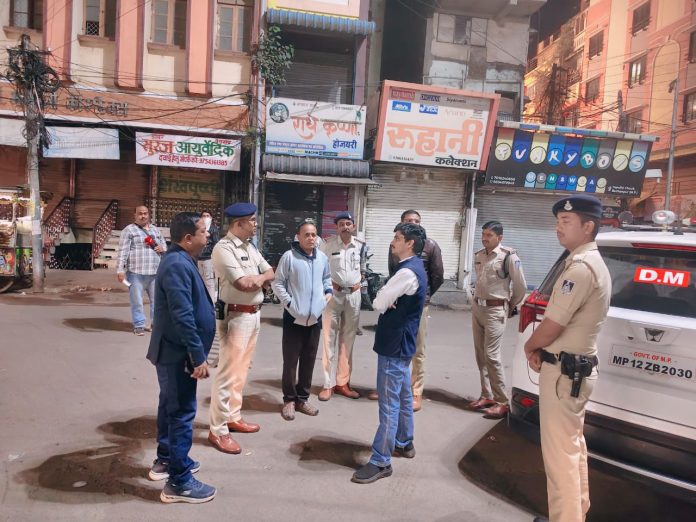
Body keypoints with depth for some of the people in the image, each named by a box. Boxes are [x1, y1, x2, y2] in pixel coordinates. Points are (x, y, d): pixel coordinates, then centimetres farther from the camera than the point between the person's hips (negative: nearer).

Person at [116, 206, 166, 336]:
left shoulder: (155, 230, 18)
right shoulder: (129, 230, 0)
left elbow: (164, 245, 26)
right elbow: (123, 251, -6)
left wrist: (162, 248, 1)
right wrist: (120, 270, -13)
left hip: (155, 272, 5)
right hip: (136, 272, -5)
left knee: (157, 299, 8)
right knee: (136, 301, 0)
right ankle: (138, 325, 9)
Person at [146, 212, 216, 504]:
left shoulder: (181, 261, 11)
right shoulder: (178, 265, -23)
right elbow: (183, 317, -28)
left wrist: (196, 353, 23)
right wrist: (198, 356, -25)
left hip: (173, 351, 11)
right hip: (178, 353, -11)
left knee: (171, 406, 21)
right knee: (182, 412, -3)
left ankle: (165, 460, 37)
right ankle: (178, 483, 7)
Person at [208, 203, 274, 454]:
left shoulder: (250, 247, 12)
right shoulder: (223, 249, -16)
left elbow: (270, 273, 13)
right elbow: (243, 284, -22)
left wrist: (256, 279, -9)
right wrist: (261, 277, -3)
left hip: (254, 314, 9)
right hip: (235, 316, -9)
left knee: (241, 370, 17)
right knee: (228, 372, -4)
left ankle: (233, 417, 31)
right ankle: (217, 430, 4)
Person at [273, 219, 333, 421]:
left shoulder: (322, 258, 4)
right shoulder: (289, 256, -10)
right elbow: (278, 283, -7)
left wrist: (328, 291, 3)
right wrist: (289, 303, -14)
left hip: (315, 317, 5)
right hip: (294, 317, -4)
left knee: (309, 360, 12)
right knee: (290, 360, 3)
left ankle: (303, 398, 25)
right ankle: (289, 400, 16)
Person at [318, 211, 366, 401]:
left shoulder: (361, 246, 4)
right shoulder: (328, 244, -5)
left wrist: (359, 282, -1)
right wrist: (329, 283, -10)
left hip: (353, 295, 3)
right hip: (333, 294, -3)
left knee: (348, 340, 10)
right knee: (329, 339, -1)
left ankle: (342, 382, 20)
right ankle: (328, 384, 7)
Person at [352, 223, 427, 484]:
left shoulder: (408, 272, -21)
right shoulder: (415, 268, 12)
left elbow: (379, 303, -20)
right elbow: (390, 301, 12)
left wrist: (386, 302, 0)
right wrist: (389, 302, -9)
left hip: (394, 344, -10)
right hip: (401, 342, 10)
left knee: (389, 403, -5)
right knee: (403, 396, 21)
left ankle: (380, 462, 1)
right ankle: (404, 443, 35)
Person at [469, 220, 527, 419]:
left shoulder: (509, 257, -12)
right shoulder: (478, 256, 8)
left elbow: (521, 287, -5)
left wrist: (510, 307, 6)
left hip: (495, 310, -7)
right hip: (477, 308, 7)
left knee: (491, 355, -10)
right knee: (480, 355, 10)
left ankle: (503, 402, -1)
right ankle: (487, 395, 20)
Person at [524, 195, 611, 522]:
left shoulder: (580, 267, -22)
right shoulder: (592, 262, 12)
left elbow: (551, 328, -21)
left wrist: (529, 346, -1)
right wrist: (540, 348, 4)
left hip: (564, 371, -11)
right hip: (578, 367, 11)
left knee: (559, 452, -3)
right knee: (572, 445, 21)